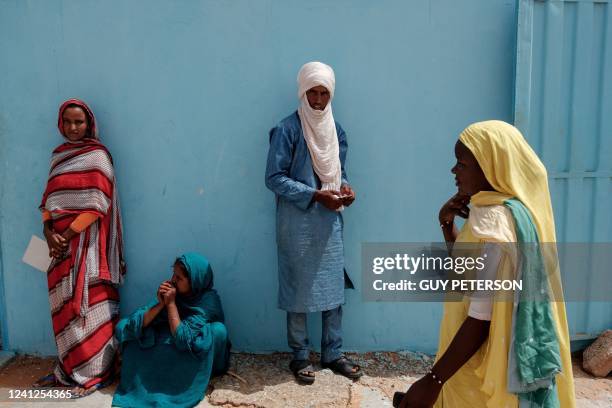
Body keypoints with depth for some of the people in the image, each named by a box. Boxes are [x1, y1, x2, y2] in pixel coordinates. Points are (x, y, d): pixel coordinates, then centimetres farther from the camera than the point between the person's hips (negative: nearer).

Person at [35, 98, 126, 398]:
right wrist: (49, 231, -2)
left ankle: (96, 372, 6)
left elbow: (97, 204, -13)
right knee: (64, 306, 11)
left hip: (85, 241, -7)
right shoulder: (59, 155, 15)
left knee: (89, 305, -3)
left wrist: (68, 233, -13)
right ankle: (68, 368, 24)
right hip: (61, 241, 7)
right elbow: (49, 200, 13)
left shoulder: (96, 156, -6)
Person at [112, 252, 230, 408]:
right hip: (165, 345, 4)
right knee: (123, 326, -11)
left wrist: (171, 304, -27)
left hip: (192, 356, -3)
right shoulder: (171, 290, -12)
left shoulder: (208, 300, -23)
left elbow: (182, 338, -31)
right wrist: (160, 304, -29)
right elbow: (138, 323, -14)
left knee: (217, 330, -33)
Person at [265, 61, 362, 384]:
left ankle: (333, 354, 25)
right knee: (298, 289, 5)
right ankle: (300, 356, 22)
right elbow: (274, 178, -13)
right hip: (297, 223, -5)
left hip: (329, 221, 6)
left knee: (334, 286, 10)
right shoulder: (287, 130, -10)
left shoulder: (336, 131, 9)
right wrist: (315, 195, -20)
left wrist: (345, 187, -5)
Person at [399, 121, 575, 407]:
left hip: (480, 368, -9)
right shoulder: (512, 210, 5)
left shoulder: (491, 222, -25)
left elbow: (481, 319, -28)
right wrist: (447, 224, 1)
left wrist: (433, 380, -23)